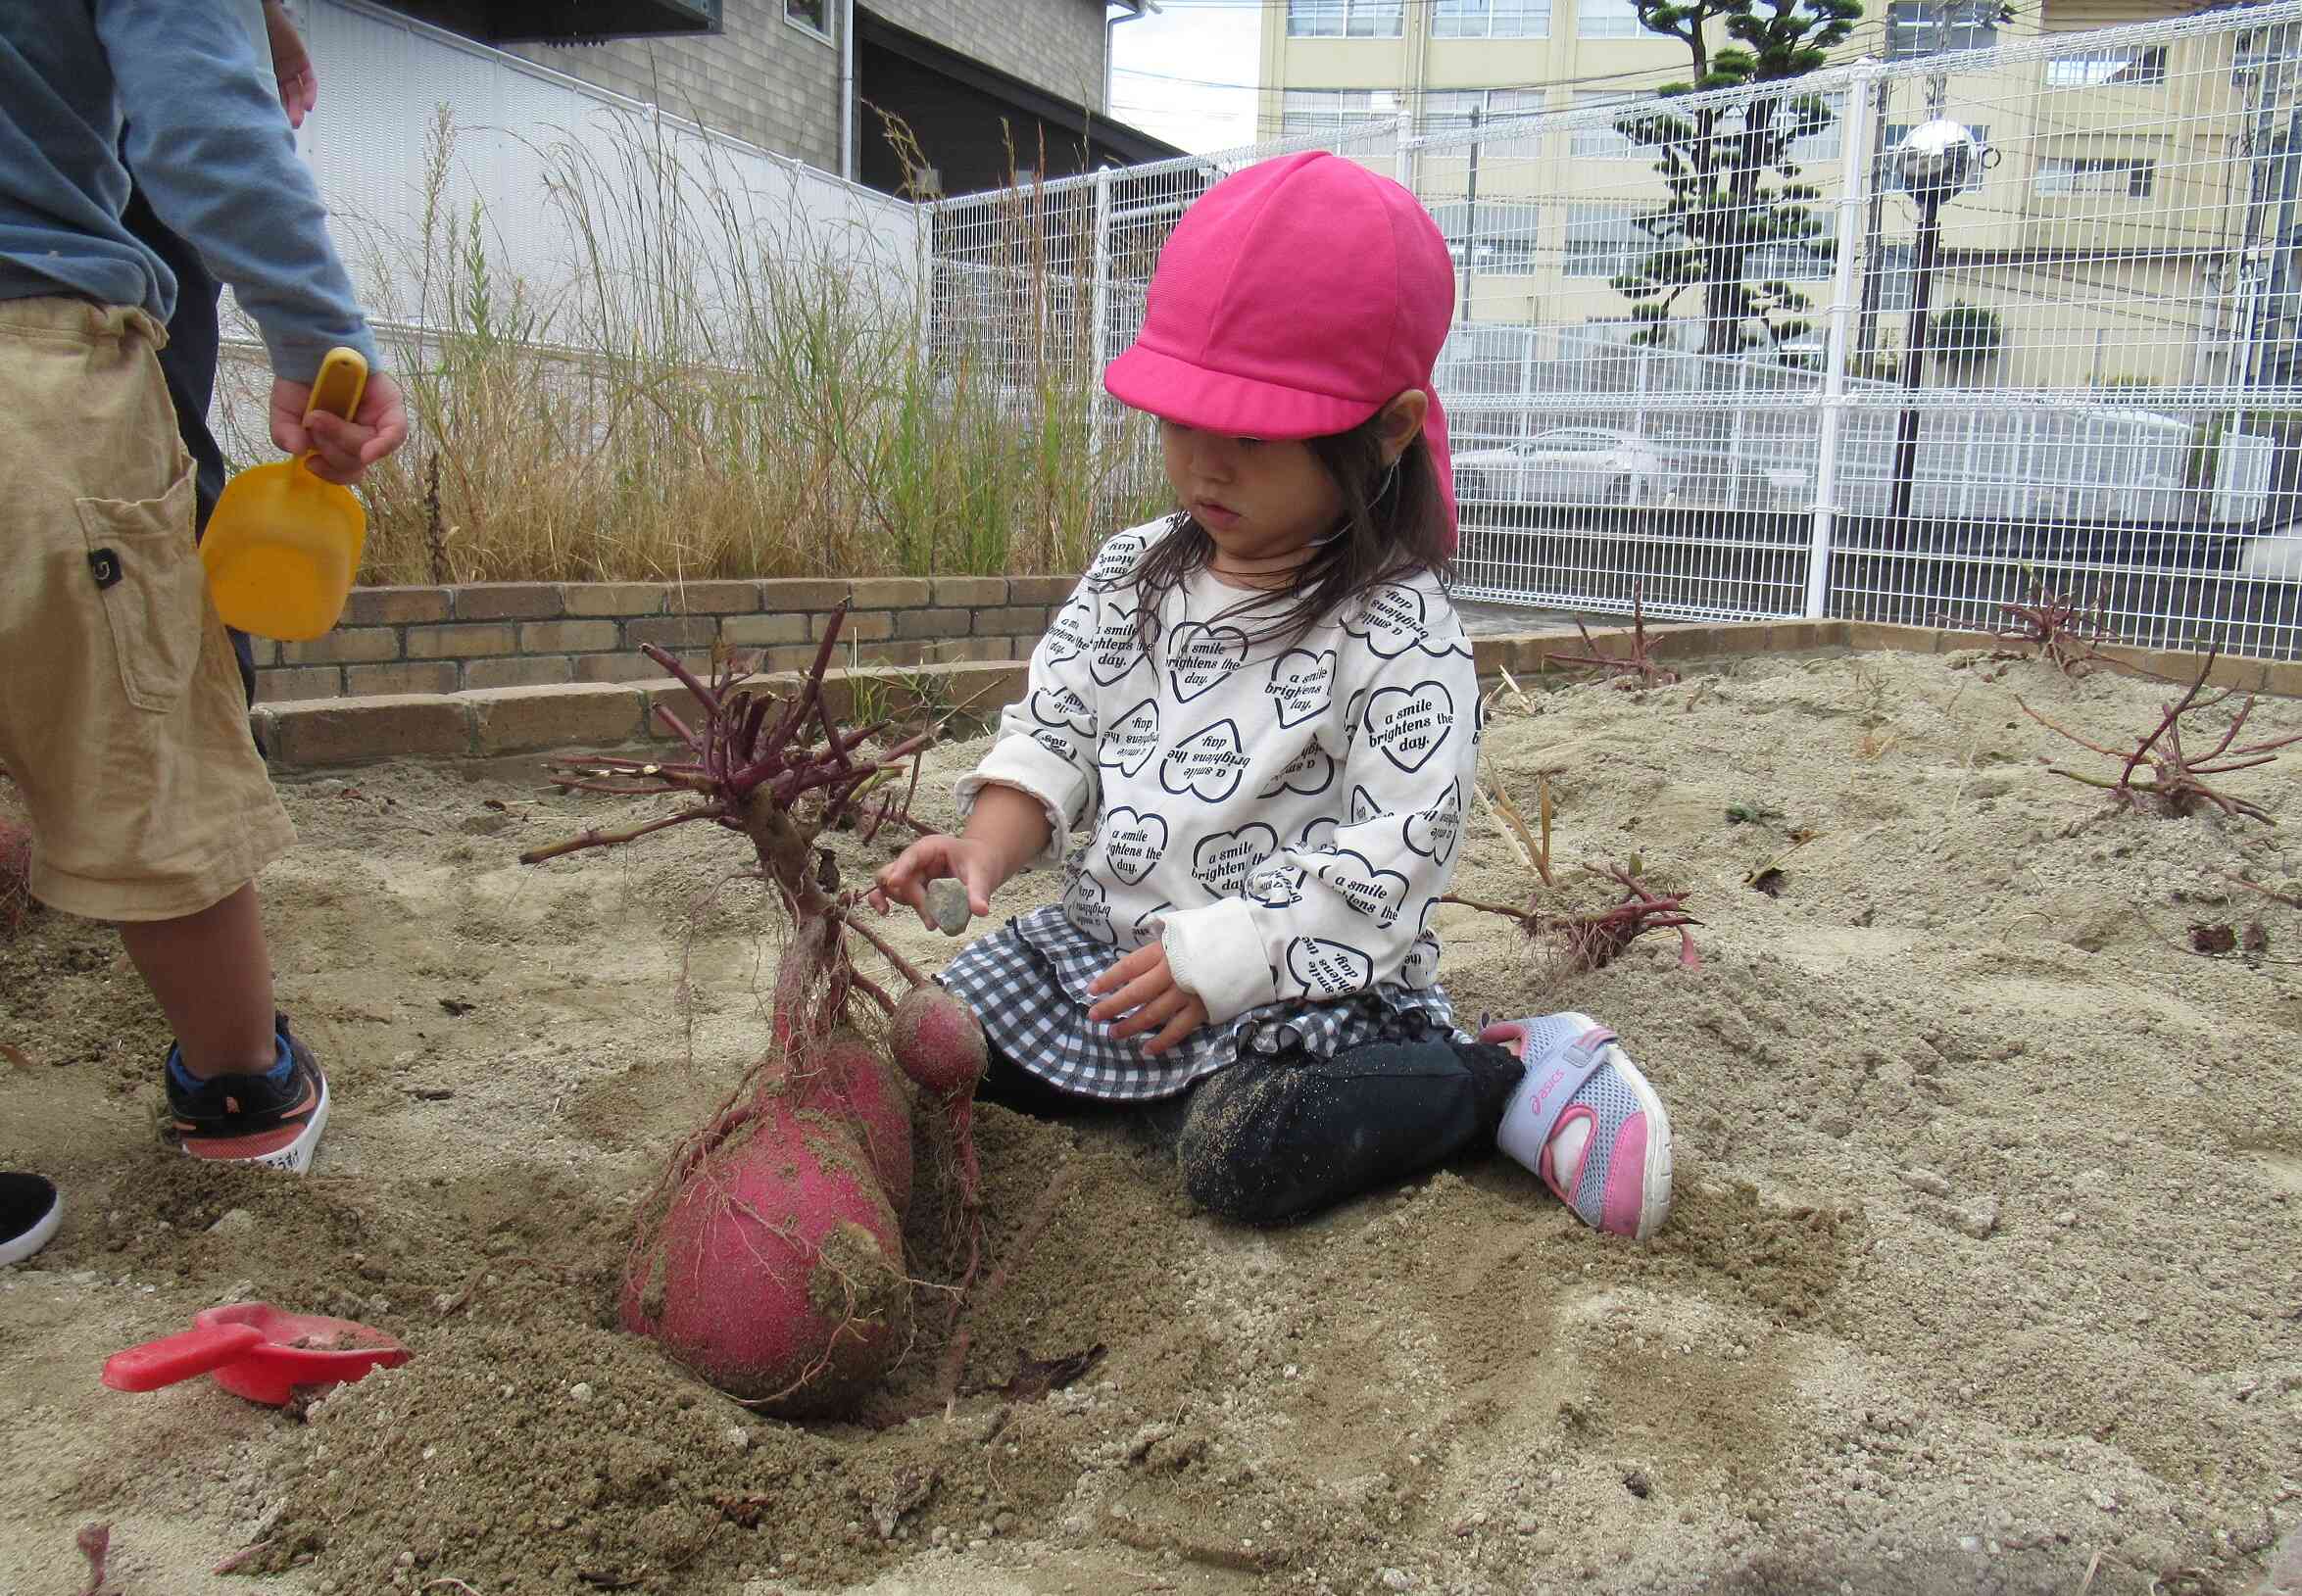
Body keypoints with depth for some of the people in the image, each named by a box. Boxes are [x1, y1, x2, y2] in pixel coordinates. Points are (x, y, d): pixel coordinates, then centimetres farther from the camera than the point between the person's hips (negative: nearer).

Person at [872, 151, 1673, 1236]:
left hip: (1305, 981, -6)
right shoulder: (1129, 577, 4)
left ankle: (1499, 1077, -7)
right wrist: (986, 849, -15)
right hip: (1109, 939, 7)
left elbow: (1390, 862, -18)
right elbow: (1049, 739, 5)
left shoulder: (1400, 635, -15)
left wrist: (1218, 959, -22)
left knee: (1238, 1155, -31)